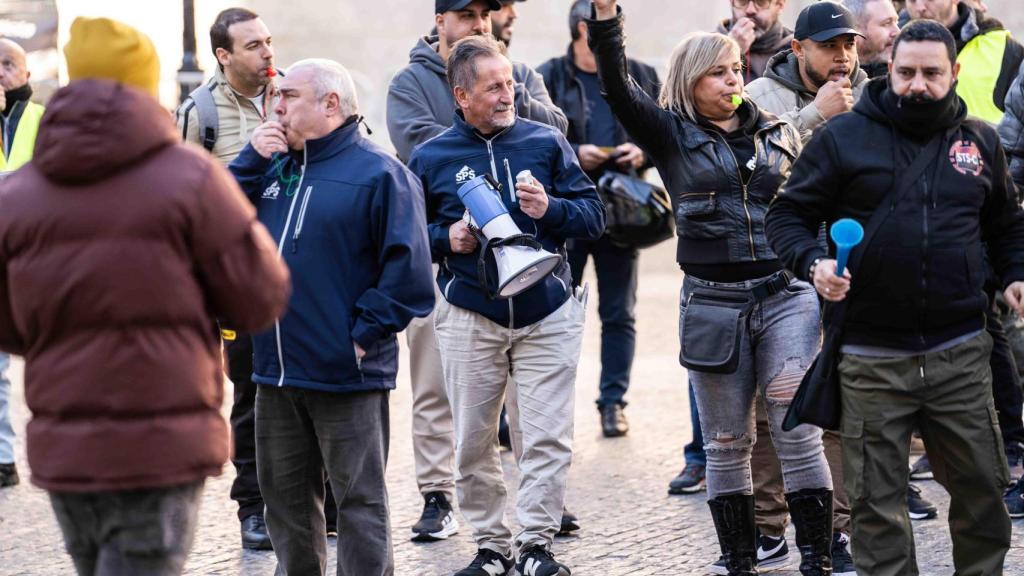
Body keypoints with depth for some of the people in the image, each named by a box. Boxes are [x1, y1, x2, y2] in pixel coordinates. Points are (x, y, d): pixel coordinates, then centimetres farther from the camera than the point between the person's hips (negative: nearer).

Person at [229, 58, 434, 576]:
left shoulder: (378, 173, -7)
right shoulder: (275, 168, 15)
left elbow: (407, 266, -13)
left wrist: (366, 331, -15)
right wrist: (252, 160, -1)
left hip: (348, 377, -7)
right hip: (276, 373, 7)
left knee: (360, 503, 0)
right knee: (287, 499, 15)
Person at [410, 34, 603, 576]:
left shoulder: (546, 142, 3)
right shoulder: (430, 157, 2)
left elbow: (594, 214, 5)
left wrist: (551, 209, -14)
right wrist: (446, 239, -11)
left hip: (547, 312, 0)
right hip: (469, 317, 0)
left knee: (548, 438, -5)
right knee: (474, 443, 4)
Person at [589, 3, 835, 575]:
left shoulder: (779, 132, 12)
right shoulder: (671, 134, 4)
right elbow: (618, 86, -11)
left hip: (786, 296, 1)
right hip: (713, 303, -1)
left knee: (799, 434, -7)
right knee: (727, 444, 6)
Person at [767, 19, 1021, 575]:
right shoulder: (843, 137, 0)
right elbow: (788, 215, 3)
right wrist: (813, 262, -16)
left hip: (959, 354, 2)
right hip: (871, 358, -2)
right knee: (876, 498, 2)